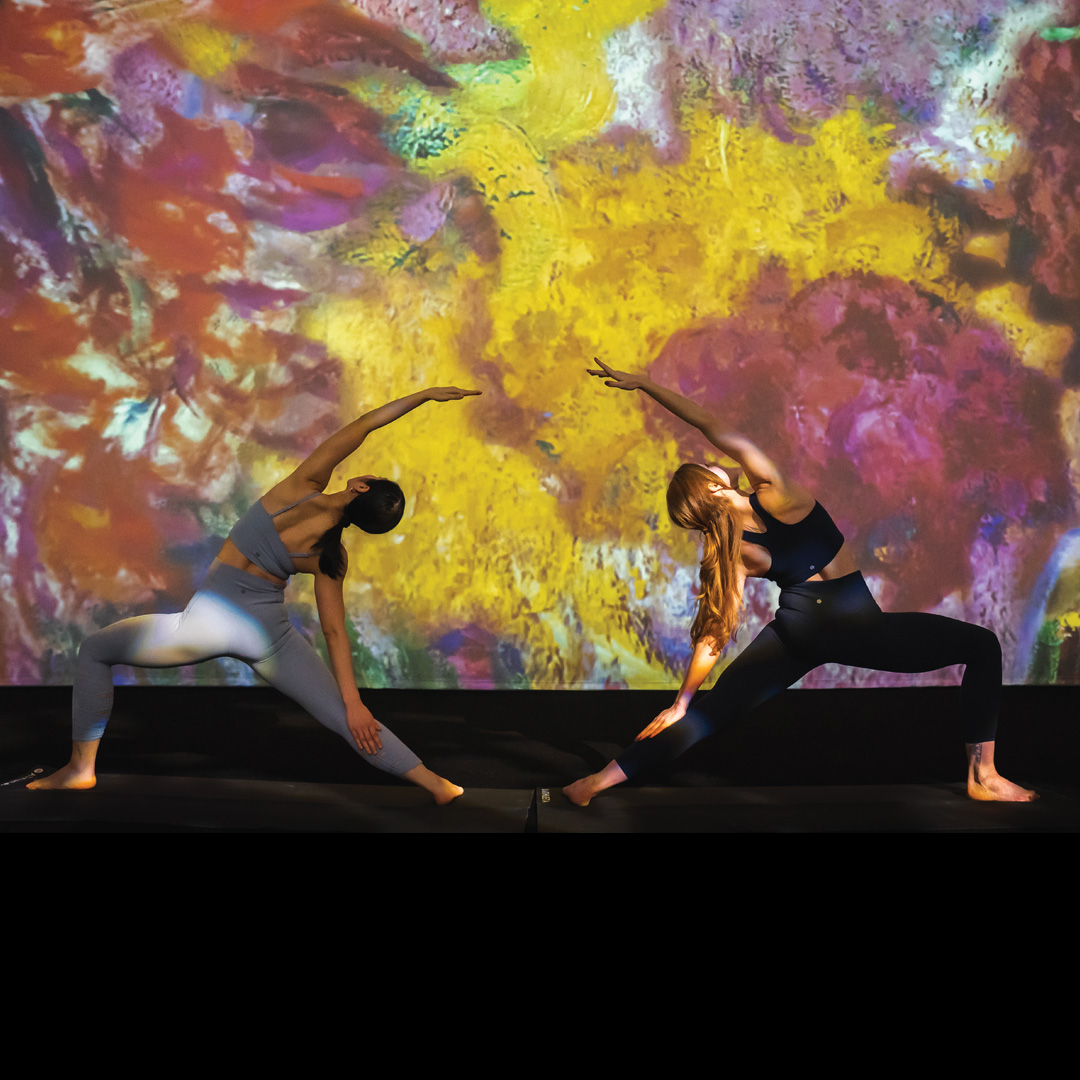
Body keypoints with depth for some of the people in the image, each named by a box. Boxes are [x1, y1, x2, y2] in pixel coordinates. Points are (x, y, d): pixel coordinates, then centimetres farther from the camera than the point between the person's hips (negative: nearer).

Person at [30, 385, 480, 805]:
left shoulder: (305, 487, -10)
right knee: (343, 717, 10)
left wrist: (424, 394, -2)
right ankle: (435, 784, 6)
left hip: (211, 618, -2)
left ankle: (81, 767, 18)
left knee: (94, 650, 18)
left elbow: (361, 426, -6)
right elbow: (334, 631, -1)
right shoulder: (332, 558, -1)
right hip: (269, 632, 2)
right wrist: (354, 702, 5)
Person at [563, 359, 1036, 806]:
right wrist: (642, 383, -6)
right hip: (855, 626, -4)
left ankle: (602, 779, -2)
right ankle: (982, 776, 1)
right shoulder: (775, 494, -11)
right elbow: (713, 427, -10)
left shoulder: (733, 554, -2)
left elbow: (712, 636, -2)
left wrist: (680, 703, 7)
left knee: (712, 710, 6)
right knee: (982, 645, 7)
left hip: (795, 633, 4)